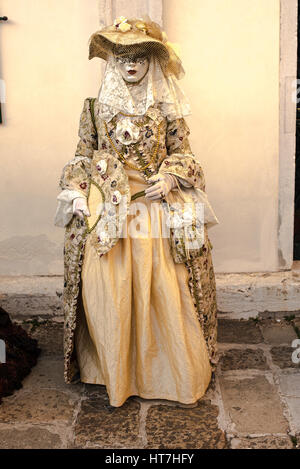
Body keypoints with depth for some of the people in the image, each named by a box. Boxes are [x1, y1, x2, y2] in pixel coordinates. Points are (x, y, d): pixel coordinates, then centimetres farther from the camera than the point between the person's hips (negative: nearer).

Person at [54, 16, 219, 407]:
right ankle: (115, 373, 14)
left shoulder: (167, 109, 6)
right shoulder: (96, 107, 8)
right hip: (105, 212, 1)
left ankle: (177, 372, 15)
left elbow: (182, 154, 10)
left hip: (158, 210, 0)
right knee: (106, 292, -4)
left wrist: (170, 177, -10)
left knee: (164, 290, -3)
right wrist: (79, 197, -2)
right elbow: (82, 158, 11)